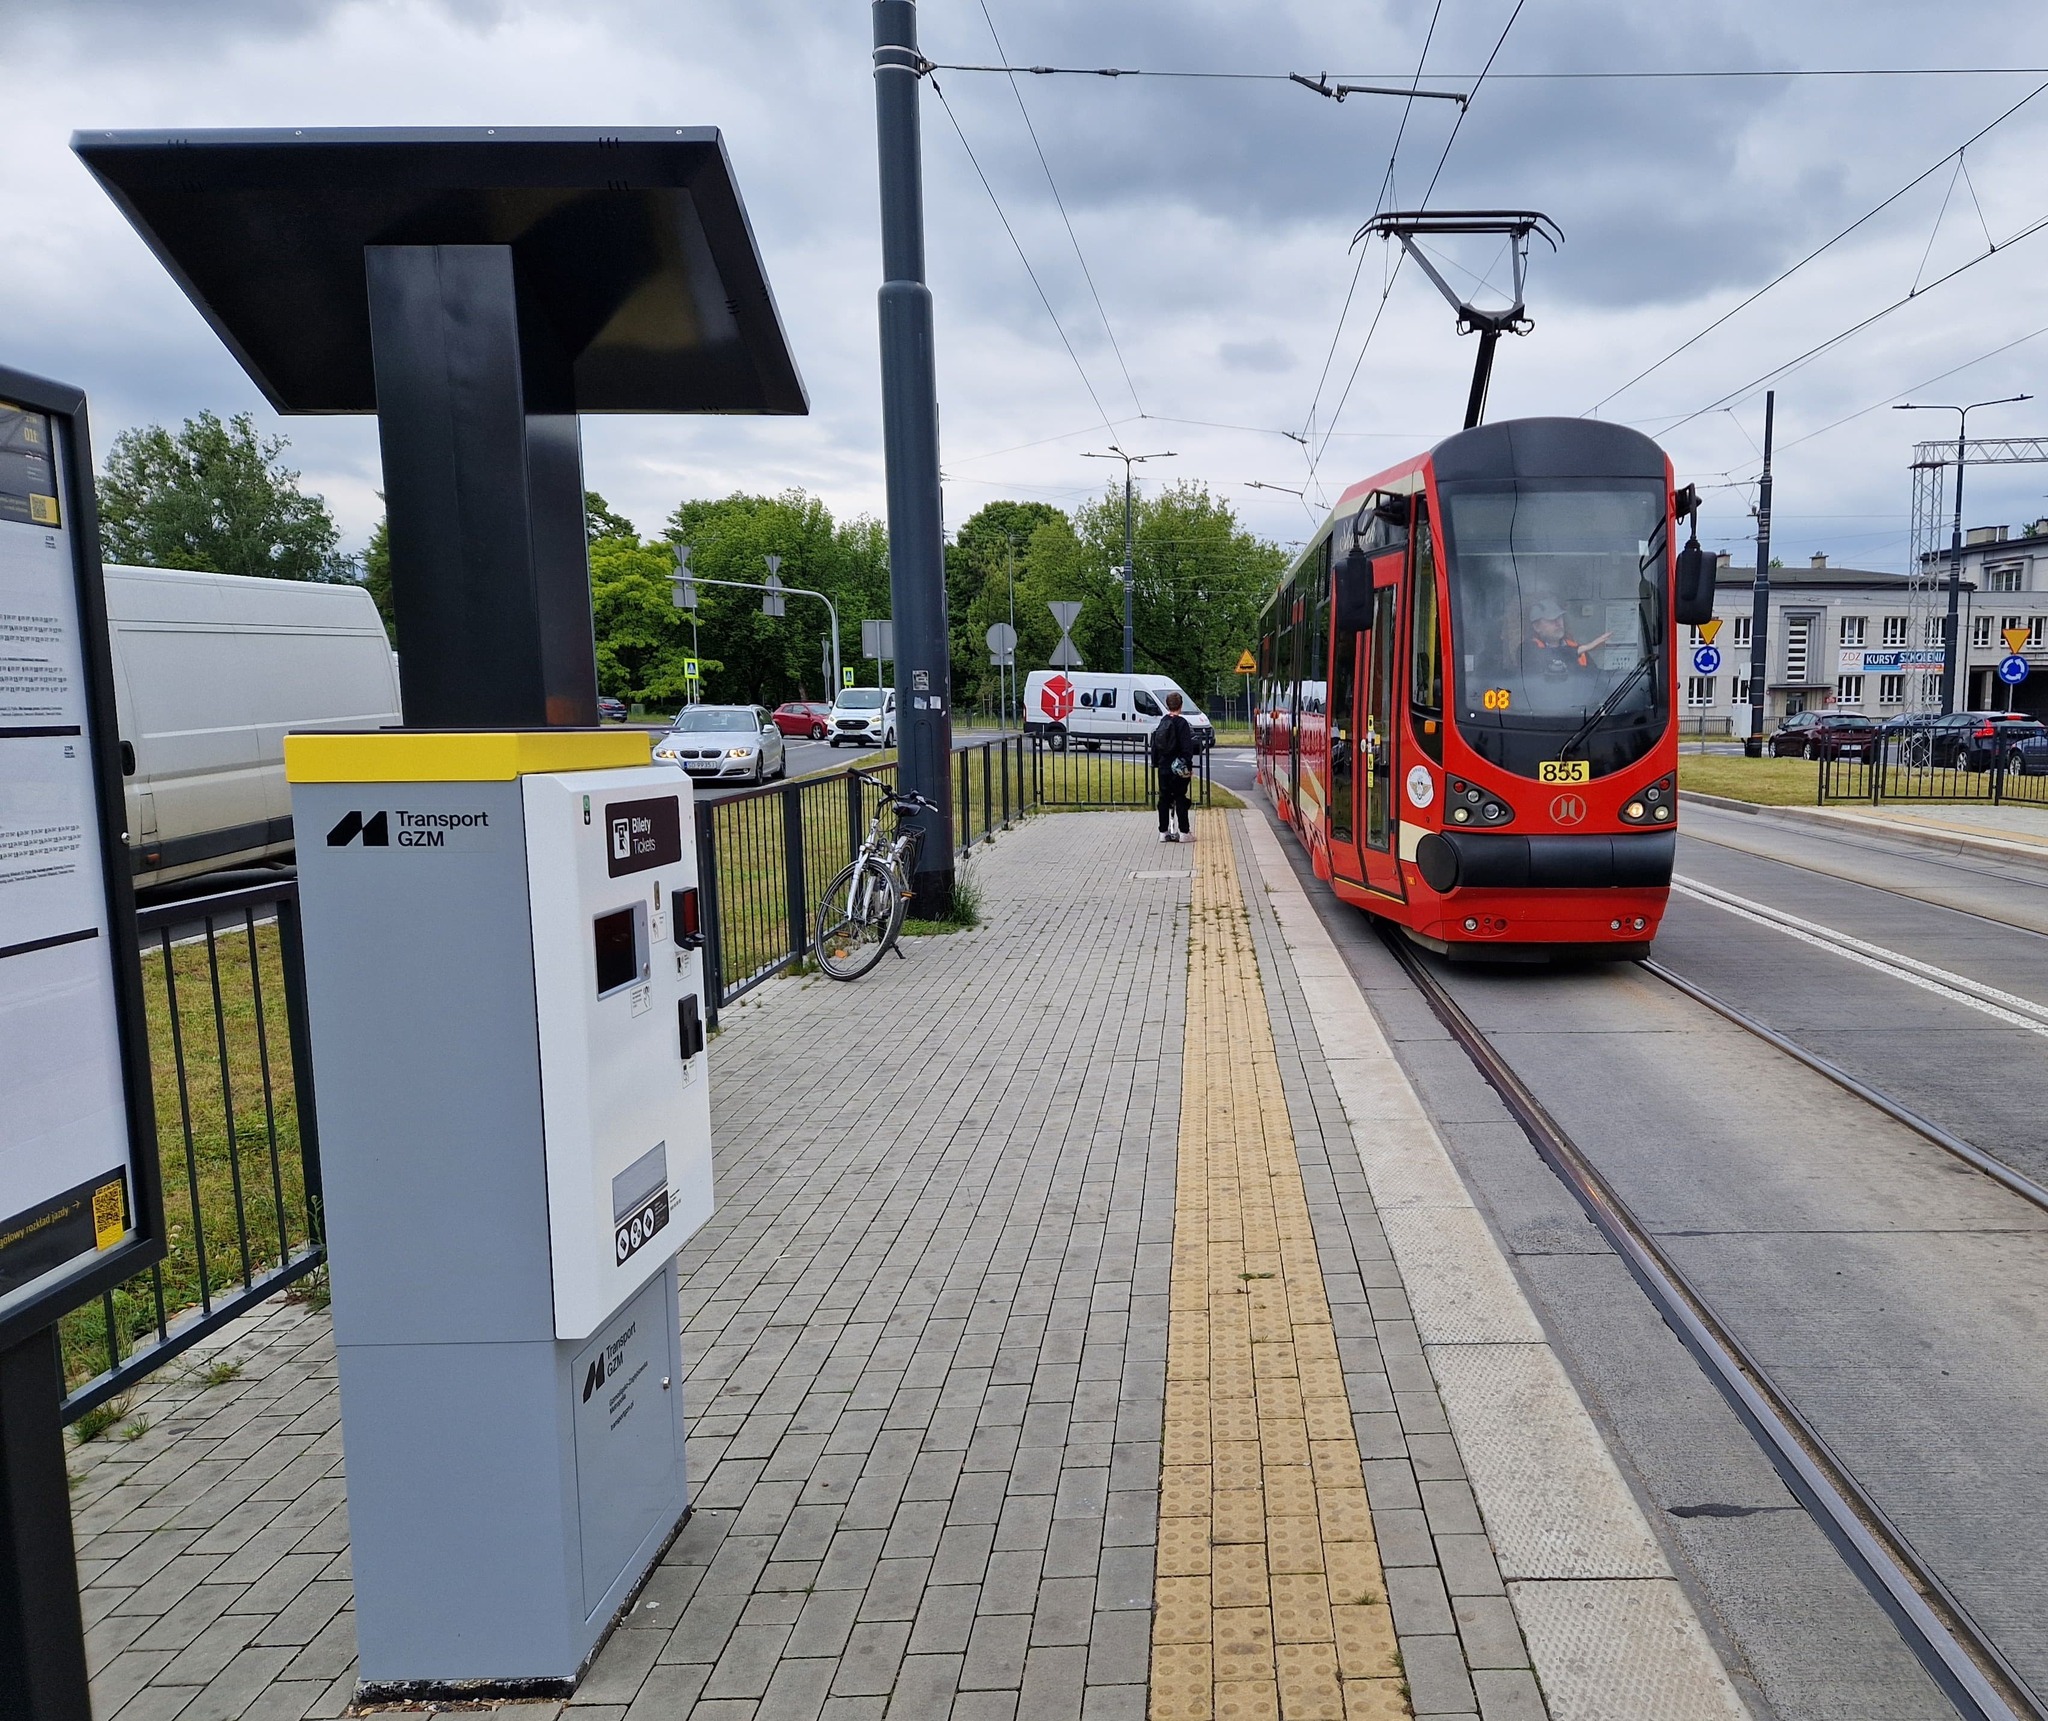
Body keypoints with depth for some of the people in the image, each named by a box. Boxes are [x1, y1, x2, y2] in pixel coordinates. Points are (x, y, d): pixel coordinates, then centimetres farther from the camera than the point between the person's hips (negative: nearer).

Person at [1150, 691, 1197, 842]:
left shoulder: (1162, 723, 7)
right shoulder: (1181, 723, -12)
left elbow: (1154, 745, 13)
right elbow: (1187, 747, -15)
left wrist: (1155, 764, 20)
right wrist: (1189, 767, -11)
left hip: (1163, 768, 5)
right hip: (1178, 769, -5)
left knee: (1164, 799, 9)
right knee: (1180, 799, 0)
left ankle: (1163, 832, 12)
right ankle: (1184, 833, 2)